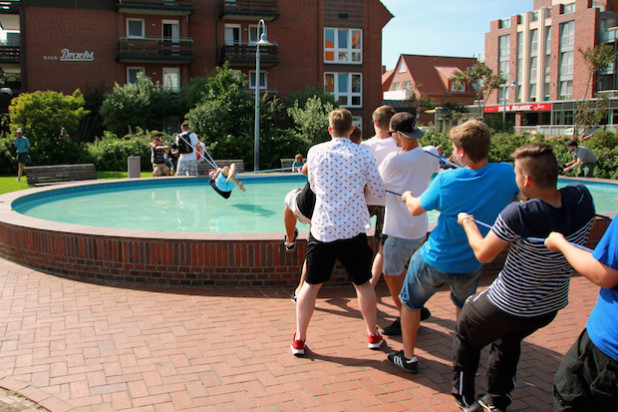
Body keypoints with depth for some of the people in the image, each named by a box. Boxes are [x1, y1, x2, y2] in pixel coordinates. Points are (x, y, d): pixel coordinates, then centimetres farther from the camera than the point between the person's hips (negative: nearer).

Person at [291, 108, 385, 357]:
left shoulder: (315, 152, 1)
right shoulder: (363, 154, -3)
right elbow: (379, 191, 4)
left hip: (322, 229, 1)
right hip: (352, 229, 0)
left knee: (311, 284, 11)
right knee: (363, 283, 16)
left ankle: (299, 339, 14)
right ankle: (373, 335, 30)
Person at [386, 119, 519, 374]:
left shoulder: (446, 180, -26)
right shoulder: (507, 174, -19)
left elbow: (416, 209, -8)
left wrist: (408, 196, 15)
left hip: (435, 260, -3)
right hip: (472, 263, 4)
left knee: (410, 303, 20)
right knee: (464, 306, 31)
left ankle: (408, 357, 30)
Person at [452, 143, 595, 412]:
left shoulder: (518, 216, -34)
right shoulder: (582, 198, -19)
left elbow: (483, 254, -16)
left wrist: (467, 223, 0)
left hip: (509, 306, -6)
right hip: (551, 307, 6)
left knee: (465, 334, 23)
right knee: (508, 342, 34)